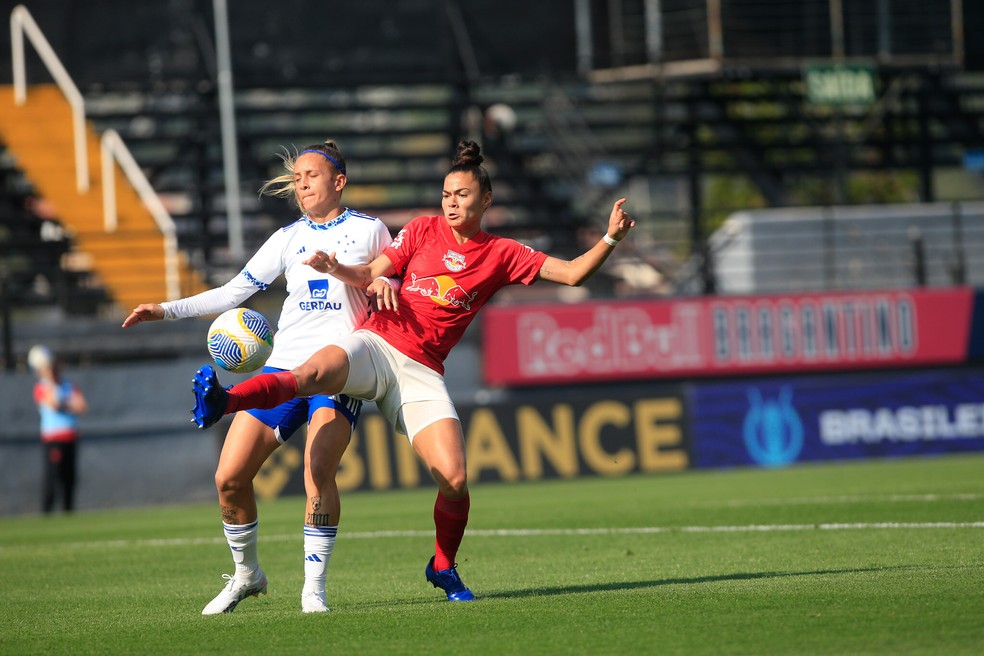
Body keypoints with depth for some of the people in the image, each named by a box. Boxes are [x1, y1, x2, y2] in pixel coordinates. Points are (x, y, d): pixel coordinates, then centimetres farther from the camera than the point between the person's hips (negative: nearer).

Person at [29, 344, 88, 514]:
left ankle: (68, 509, 12)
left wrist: (65, 406, -10)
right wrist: (50, 380, -15)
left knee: (70, 474, 6)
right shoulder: (41, 387, -1)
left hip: (71, 437, 5)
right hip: (53, 437, -5)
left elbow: (83, 407, 4)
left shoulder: (69, 385, 14)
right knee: (52, 473, -11)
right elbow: (53, 404, -19)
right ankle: (46, 509, -10)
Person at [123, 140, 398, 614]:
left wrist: (384, 283, -7)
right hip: (284, 367, 4)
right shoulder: (289, 238, 17)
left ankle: (314, 588, -13)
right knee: (229, 477, -6)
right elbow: (233, 292, 17)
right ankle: (246, 574, 16)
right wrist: (167, 310, 9)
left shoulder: (370, 231, 9)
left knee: (318, 474, -25)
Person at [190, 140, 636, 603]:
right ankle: (220, 402, -50)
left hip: (421, 373, 1)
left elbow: (572, 273, 8)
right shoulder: (423, 230, 10)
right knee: (312, 374, -35)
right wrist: (334, 267, -13)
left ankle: (443, 568, 14)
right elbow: (370, 275, 7)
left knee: (454, 481, -11)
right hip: (377, 345, -1)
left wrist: (610, 239, -5)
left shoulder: (501, 255, 10)